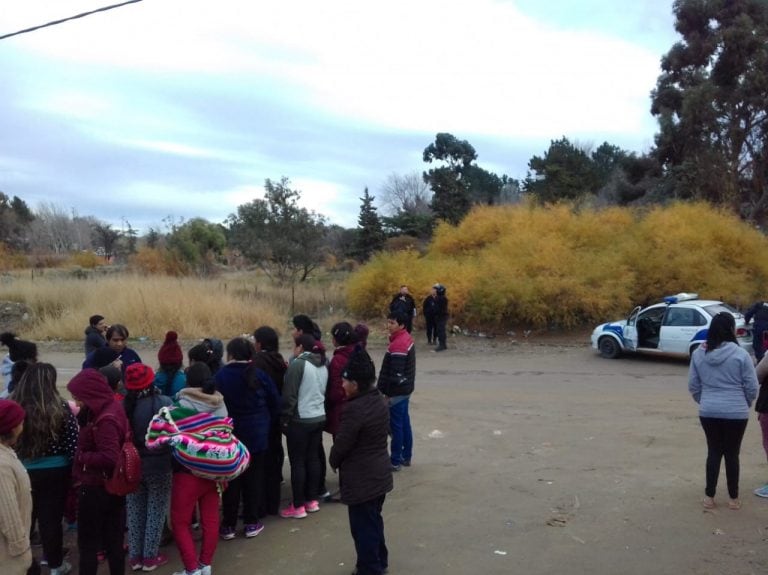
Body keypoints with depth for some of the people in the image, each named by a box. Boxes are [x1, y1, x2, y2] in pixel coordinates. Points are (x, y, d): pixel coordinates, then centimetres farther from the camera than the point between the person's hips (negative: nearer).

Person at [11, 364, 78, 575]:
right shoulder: (60, 408, -14)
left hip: (22, 471, 2)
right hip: (55, 472, -2)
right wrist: (76, 471, 0)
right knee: (51, 518, 11)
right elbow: (73, 444, -11)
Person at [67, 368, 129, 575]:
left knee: (88, 544, 8)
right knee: (114, 540, 18)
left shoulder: (105, 420, -26)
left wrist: (82, 457, -18)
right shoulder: (112, 407, 4)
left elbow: (109, 458, -32)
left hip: (96, 488, -9)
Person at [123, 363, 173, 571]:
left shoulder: (123, 406, -10)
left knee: (135, 511, 17)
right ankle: (150, 556, 18)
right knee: (156, 511, 11)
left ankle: (135, 556, 25)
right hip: (159, 465, -3)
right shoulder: (164, 403, -19)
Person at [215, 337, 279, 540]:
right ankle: (251, 523, 17)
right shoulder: (260, 375, -7)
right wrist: (265, 423, 14)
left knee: (231, 479, 9)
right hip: (257, 435, 1)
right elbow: (275, 403, 0)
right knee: (253, 478, 10)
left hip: (229, 435, -1)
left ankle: (228, 525, 16)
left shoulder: (220, 376, -13)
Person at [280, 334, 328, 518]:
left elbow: (289, 395, -16)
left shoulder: (298, 364, -16)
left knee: (297, 462, 1)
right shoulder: (323, 365, 9)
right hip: (319, 418, 8)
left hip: (300, 420, -7)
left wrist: (285, 417, -7)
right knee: (313, 458, 14)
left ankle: (298, 506, 6)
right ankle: (312, 500, 21)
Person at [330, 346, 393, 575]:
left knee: (363, 527, 6)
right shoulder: (380, 400, 2)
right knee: (374, 521, 24)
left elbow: (341, 444, -20)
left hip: (361, 479, -9)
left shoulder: (354, 409, -26)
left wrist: (334, 462, 3)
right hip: (380, 473, 9)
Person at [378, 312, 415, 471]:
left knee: (396, 426, 0)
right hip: (405, 389, 10)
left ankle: (395, 461, 9)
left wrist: (388, 393, -16)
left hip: (397, 392, -10)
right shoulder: (406, 338, 7)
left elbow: (396, 373, -25)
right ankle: (406, 456, 27)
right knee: (404, 423, 16)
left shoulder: (398, 345, -24)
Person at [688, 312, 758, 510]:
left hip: (708, 412, 2)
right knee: (732, 454, 10)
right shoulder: (740, 354, -11)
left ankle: (709, 496, 18)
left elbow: (693, 385, 5)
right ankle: (733, 498, 21)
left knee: (713, 452, 13)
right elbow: (752, 387, -5)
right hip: (736, 413, -2)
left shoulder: (699, 353, -1)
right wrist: (745, 404, 13)